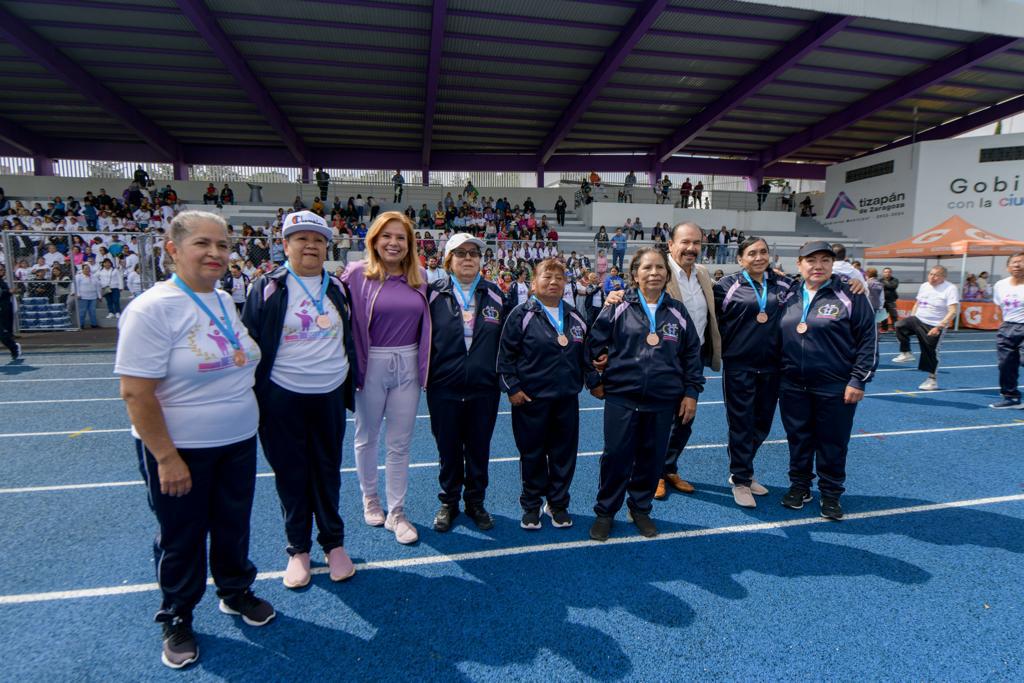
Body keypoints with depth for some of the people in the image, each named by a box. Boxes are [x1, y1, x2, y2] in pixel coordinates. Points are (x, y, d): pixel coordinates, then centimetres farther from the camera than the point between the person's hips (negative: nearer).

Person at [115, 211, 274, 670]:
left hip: (239, 443, 6)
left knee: (234, 524, 20)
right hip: (180, 450, -6)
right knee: (181, 538, 13)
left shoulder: (226, 301, 3)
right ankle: (176, 619, 36)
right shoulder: (152, 309, -18)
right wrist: (167, 458, -20)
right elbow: (135, 393, -20)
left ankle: (236, 592, 43)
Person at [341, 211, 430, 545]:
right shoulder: (358, 273, -7)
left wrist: (424, 363, 7)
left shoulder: (420, 277, 3)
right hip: (371, 365, -2)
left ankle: (397, 513, 21)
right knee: (367, 438, 15)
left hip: (408, 365, 2)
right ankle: (370, 498, 38)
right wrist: (351, 365, -9)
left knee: (400, 443, 9)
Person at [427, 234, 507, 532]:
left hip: (484, 388, 1)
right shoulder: (434, 293, -2)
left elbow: (505, 338, 6)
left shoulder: (494, 295, 3)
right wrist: (424, 376, -3)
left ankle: (476, 502, 32)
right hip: (444, 388, -1)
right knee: (448, 449, 12)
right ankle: (448, 502, 32)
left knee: (479, 449, 13)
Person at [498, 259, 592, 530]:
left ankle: (558, 503, 28)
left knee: (564, 452, 11)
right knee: (532, 453, 8)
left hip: (567, 398, 4)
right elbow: (506, 354, -7)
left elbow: (584, 353, 20)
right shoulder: (521, 314, -7)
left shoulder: (574, 316, 9)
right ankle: (531, 505, 25)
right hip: (531, 398, -4)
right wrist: (512, 388, -10)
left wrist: (589, 381, 15)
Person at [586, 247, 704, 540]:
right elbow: (594, 345, 1)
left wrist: (691, 392, 6)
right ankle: (605, 512, 21)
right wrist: (595, 381, 2)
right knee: (616, 455, 2)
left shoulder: (677, 313, 5)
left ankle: (641, 509, 32)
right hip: (622, 397, -2)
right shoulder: (618, 308, -3)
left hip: (663, 400, 3)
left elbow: (692, 354, 10)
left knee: (652, 457, 11)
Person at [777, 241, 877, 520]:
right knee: (799, 439, 13)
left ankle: (831, 493, 25)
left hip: (835, 389, -3)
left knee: (832, 442, 7)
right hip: (793, 387, 4)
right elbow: (779, 338, 15)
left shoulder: (849, 296, -6)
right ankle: (800, 485, 30)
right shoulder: (790, 297, 6)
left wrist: (858, 380, -9)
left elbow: (868, 340, -6)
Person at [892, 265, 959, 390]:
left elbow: (952, 312, -20)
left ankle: (932, 380, 14)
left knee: (930, 353, -2)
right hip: (918, 319, 5)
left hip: (933, 326, -5)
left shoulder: (950, 289, -12)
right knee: (900, 326, -22)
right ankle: (906, 353, -7)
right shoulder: (924, 286, 8)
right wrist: (910, 319, 12)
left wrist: (939, 327, -28)